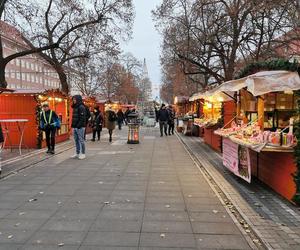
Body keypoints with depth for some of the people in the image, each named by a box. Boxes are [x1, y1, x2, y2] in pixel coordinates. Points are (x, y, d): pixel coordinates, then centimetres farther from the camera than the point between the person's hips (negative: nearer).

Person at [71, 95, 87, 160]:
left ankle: (83, 154, 4)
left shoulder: (81, 107, -11)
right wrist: (73, 125, 12)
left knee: (81, 140, -3)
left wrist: (79, 125, -21)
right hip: (75, 127, 9)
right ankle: (77, 153, 20)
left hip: (80, 127, -9)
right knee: (76, 140, 12)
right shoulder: (75, 107, 17)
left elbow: (82, 118, -18)